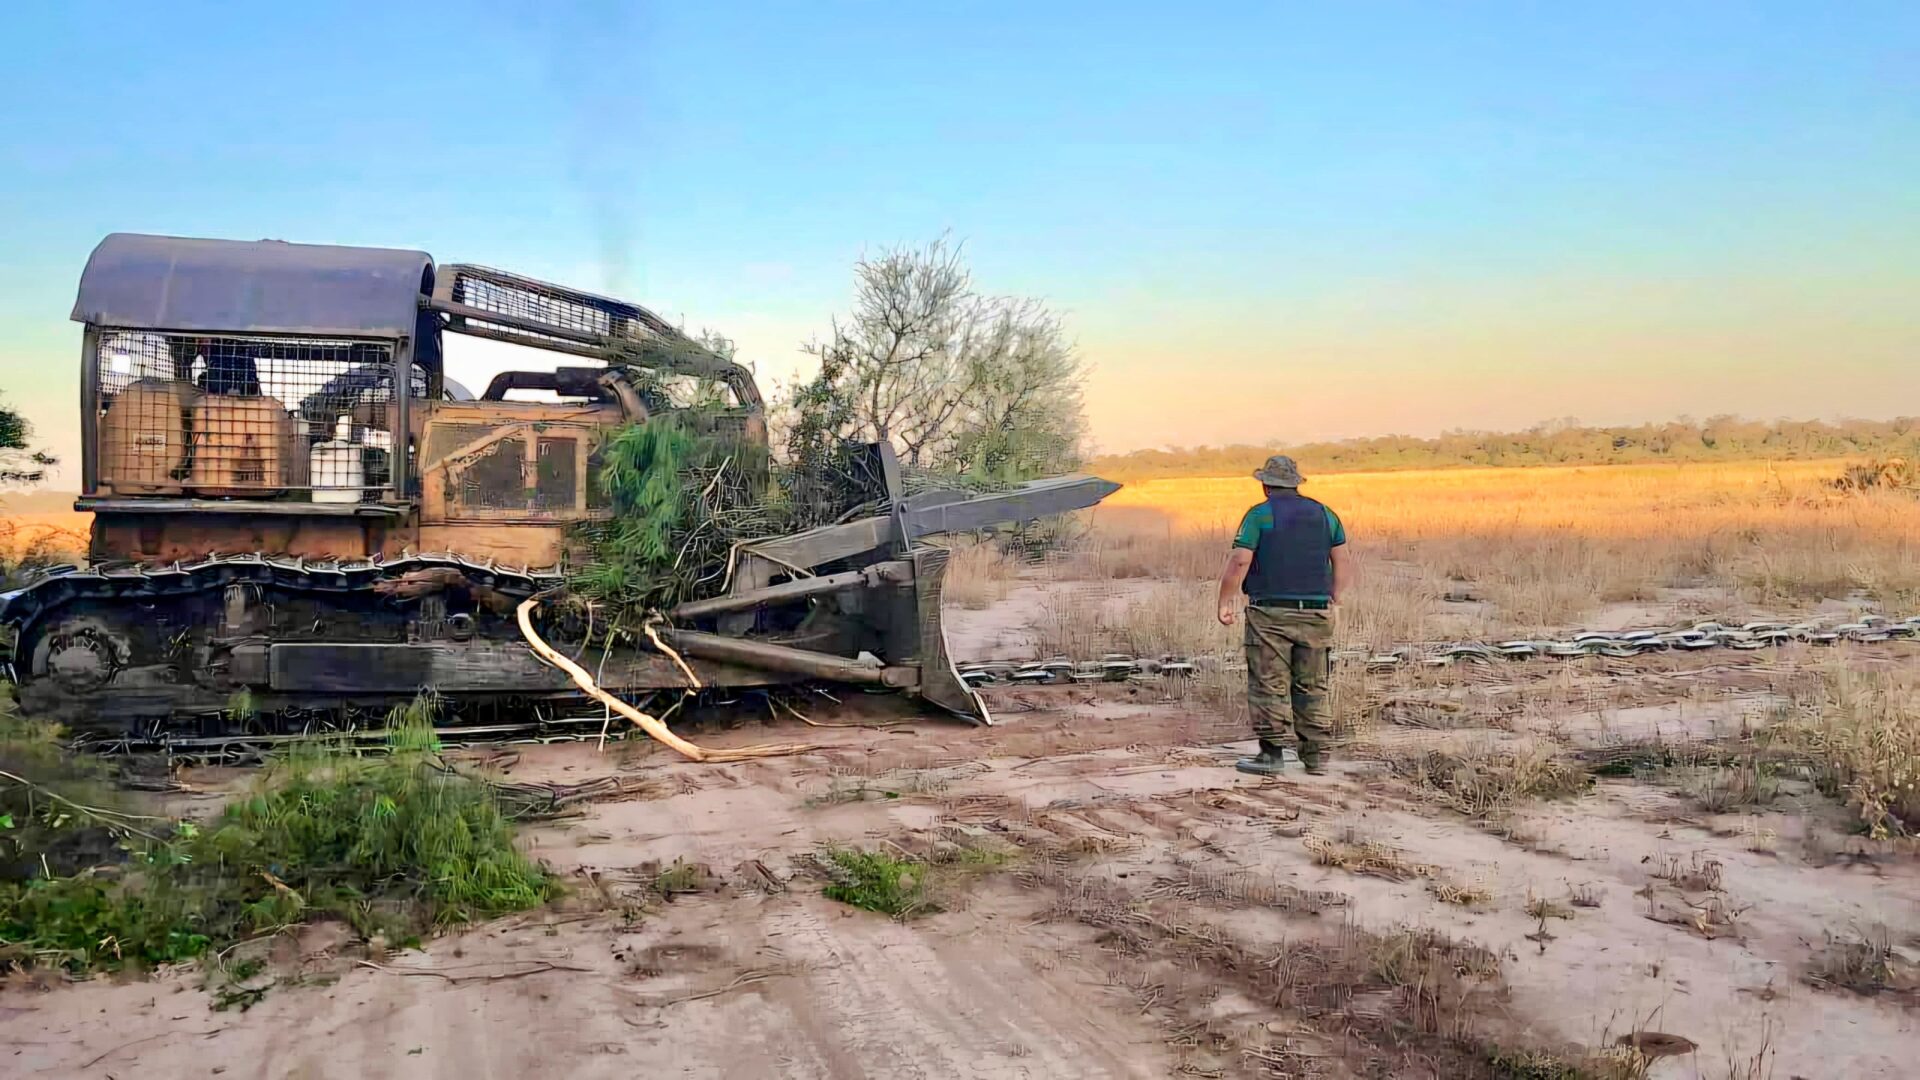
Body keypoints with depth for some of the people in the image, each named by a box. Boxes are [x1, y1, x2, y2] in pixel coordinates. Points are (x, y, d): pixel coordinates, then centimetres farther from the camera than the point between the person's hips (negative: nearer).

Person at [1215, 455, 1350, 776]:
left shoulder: (1260, 514, -3)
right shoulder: (1324, 514, 11)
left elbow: (1238, 563, -11)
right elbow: (1343, 564, 11)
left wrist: (1225, 603, -1)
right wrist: (1331, 602, 21)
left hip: (1270, 612, -4)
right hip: (1315, 614, 4)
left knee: (1269, 686, 0)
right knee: (1313, 688, 11)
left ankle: (1270, 753, -2)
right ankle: (1316, 755, 12)